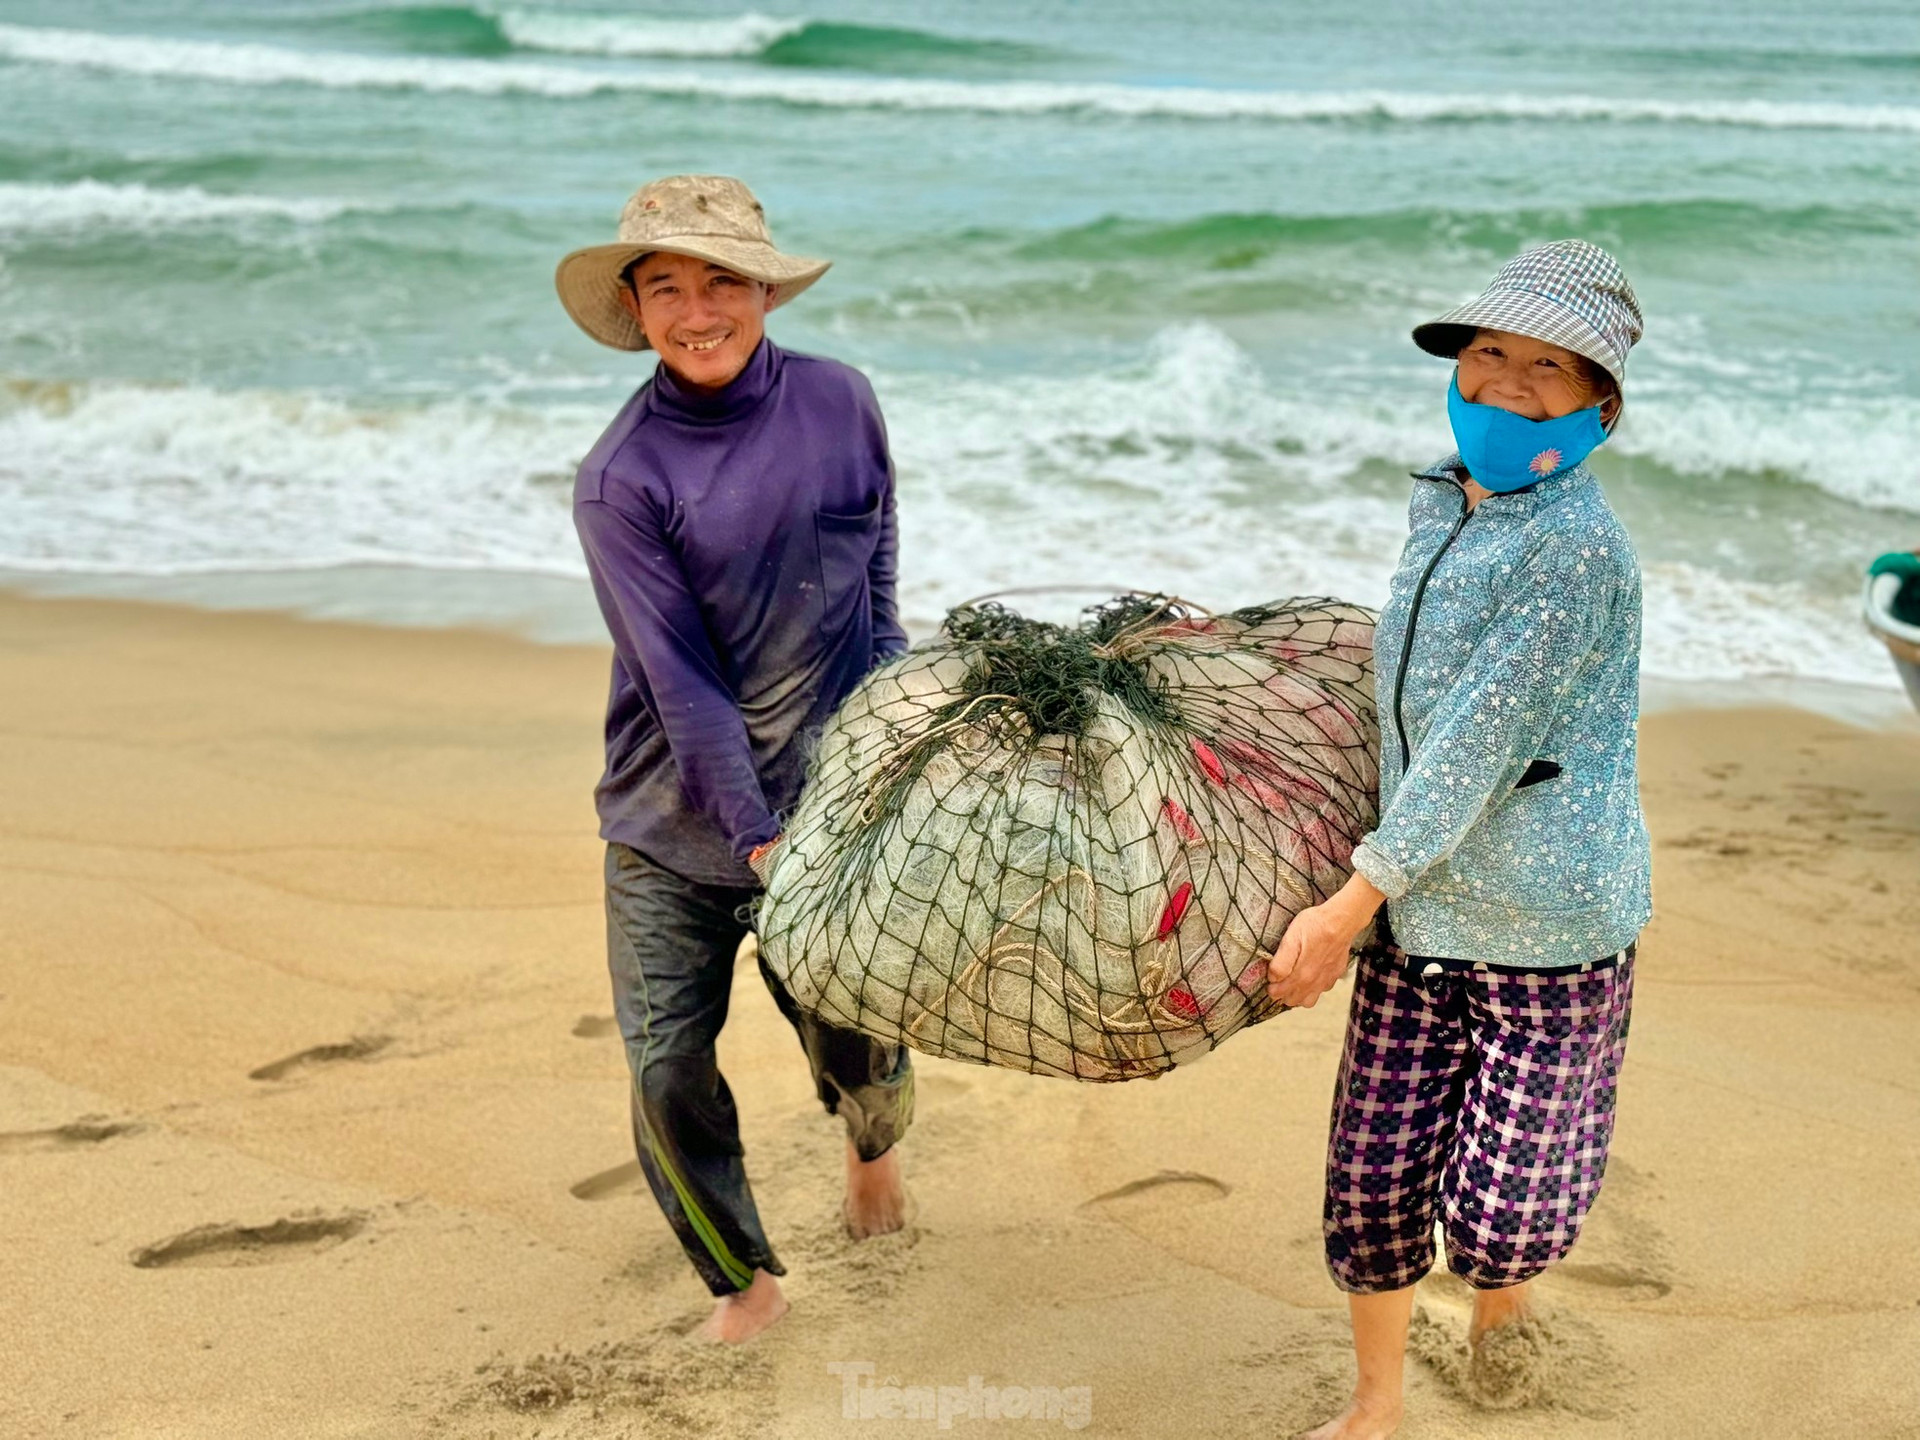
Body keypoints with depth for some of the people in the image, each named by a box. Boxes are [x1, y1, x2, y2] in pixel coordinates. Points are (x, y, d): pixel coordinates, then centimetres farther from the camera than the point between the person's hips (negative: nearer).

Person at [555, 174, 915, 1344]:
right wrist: (758, 839, -18)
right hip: (672, 828, -1)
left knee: (859, 1054, 9)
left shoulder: (841, 405, -3)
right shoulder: (620, 477, -11)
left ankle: (875, 1142, 48)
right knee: (668, 1070, -2)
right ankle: (744, 1277, 25)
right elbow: (681, 679, -14)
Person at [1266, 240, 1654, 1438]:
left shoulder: (1576, 543, -20)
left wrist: (1347, 908, -18)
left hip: (1551, 929, -6)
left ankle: (1502, 1277, 34)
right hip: (1419, 910, 7)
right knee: (1373, 1185, 10)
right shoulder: (1444, 507, 6)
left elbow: (1479, 743, -22)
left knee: (1499, 1216, -4)